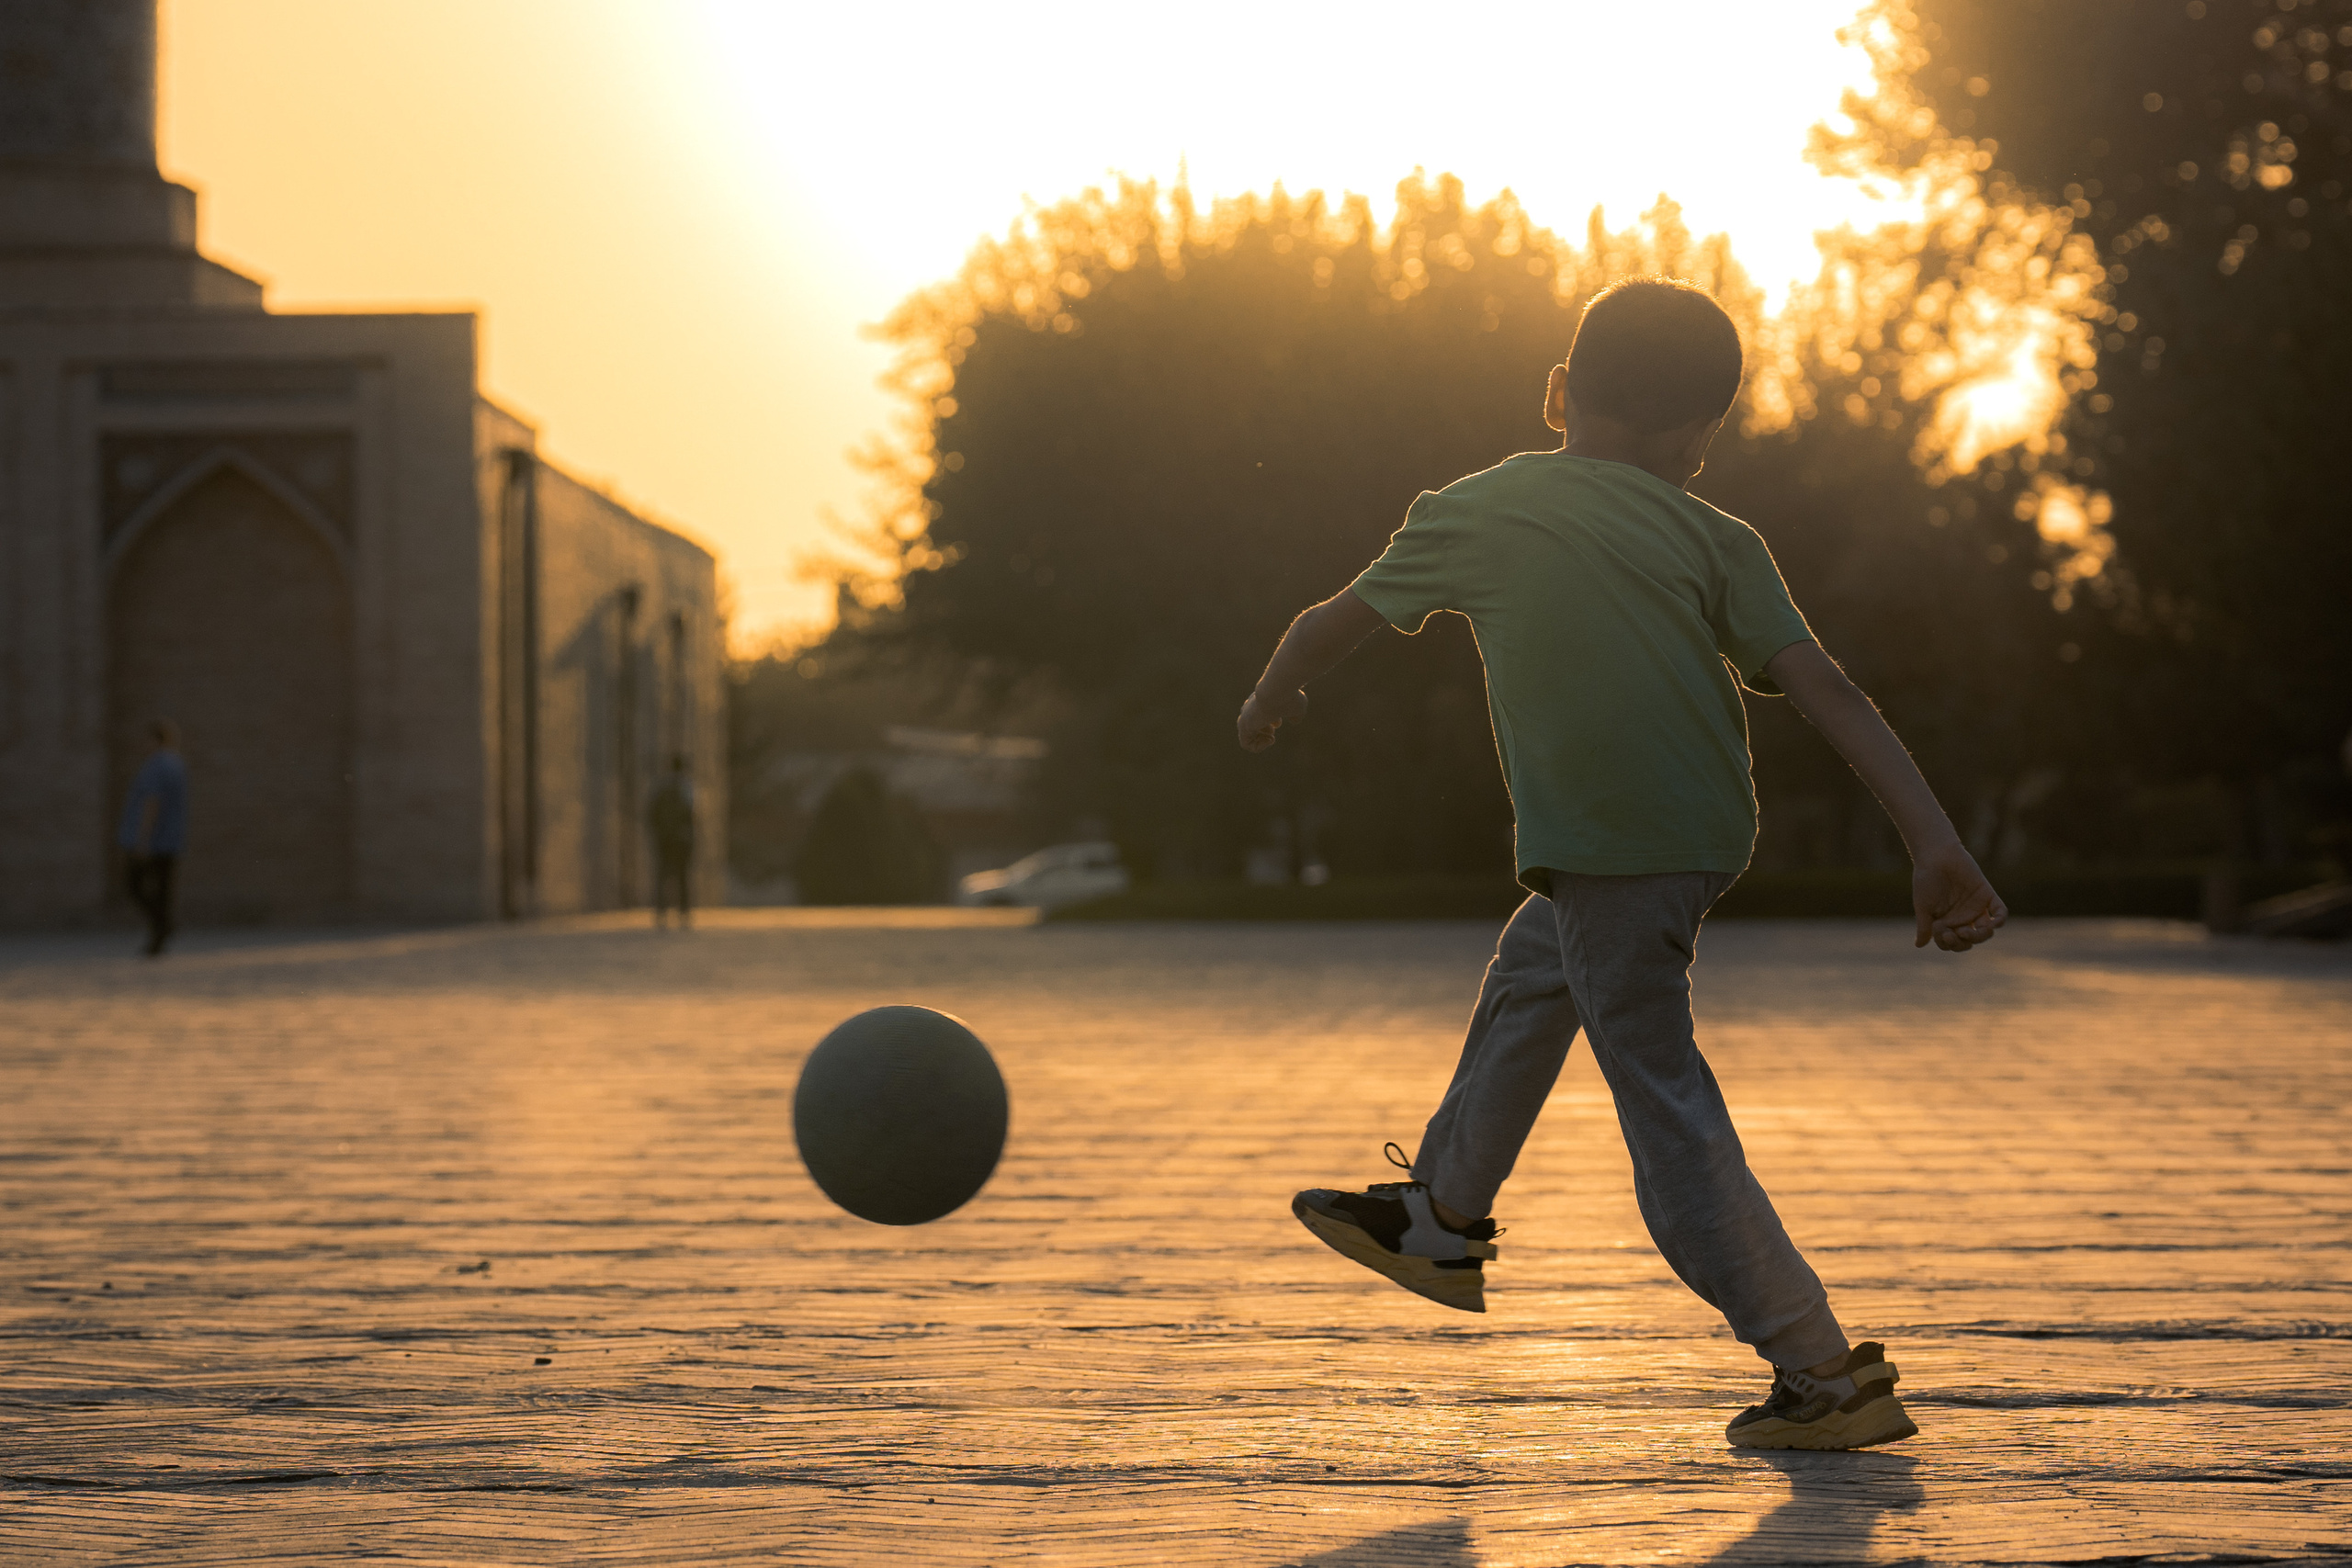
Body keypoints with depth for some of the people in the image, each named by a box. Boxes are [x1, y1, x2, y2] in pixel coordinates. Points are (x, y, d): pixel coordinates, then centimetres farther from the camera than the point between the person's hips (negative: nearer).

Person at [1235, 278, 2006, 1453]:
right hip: (1710, 833, 6)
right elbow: (1826, 690, -7)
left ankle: (1824, 1377, -4)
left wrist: (1269, 701, 37)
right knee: (1528, 982, 28)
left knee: (1671, 1116, -2)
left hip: (1599, 852, -5)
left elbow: (1334, 622, 16)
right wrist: (1934, 844, -11)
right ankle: (1442, 1222, 47)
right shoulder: (1714, 539, 4)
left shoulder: (1475, 515, 2)